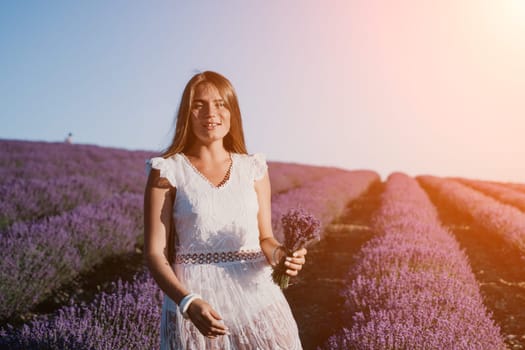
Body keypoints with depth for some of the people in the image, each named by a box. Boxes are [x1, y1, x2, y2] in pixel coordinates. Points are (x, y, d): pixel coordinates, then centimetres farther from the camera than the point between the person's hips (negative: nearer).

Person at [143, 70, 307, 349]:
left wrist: (280, 254, -12)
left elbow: (265, 237, 10)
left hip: (256, 297, 3)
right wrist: (188, 302, -20)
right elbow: (155, 253, -6)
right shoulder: (167, 171, -3)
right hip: (194, 300, -2)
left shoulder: (253, 168, 5)